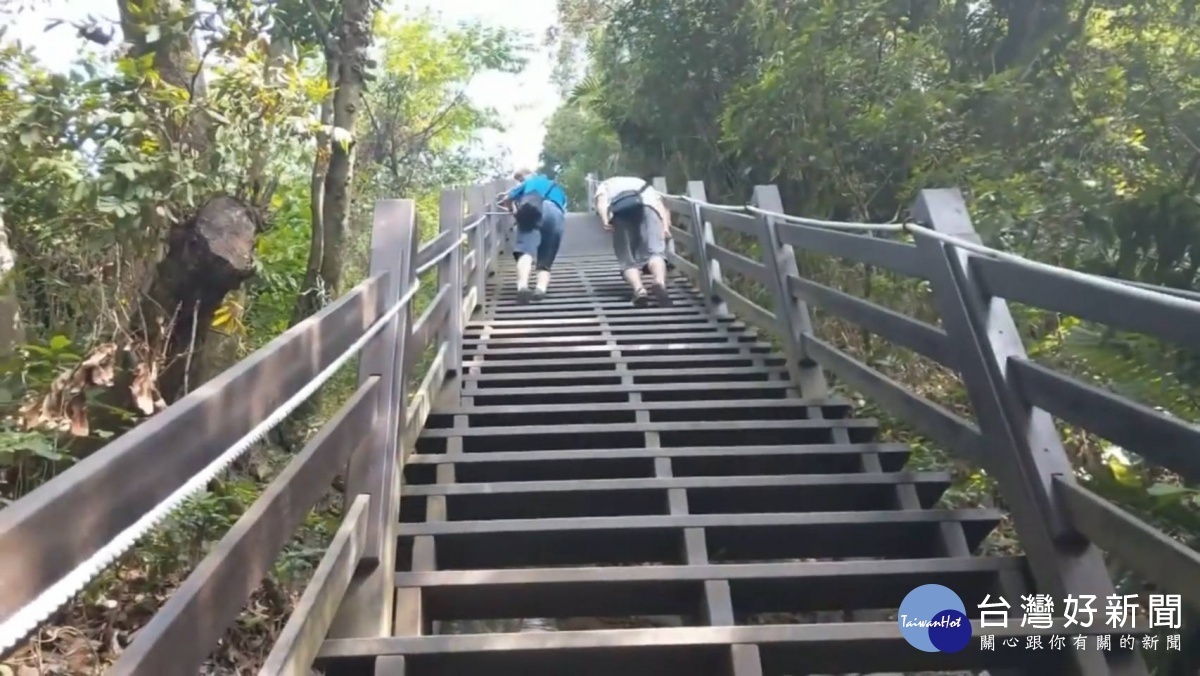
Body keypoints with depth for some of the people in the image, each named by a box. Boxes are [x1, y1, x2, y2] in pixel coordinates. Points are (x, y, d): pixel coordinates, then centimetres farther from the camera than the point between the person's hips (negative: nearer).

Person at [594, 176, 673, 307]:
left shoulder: (605, 185, 38)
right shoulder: (644, 184, 43)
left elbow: (601, 201, 13)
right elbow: (660, 202, 22)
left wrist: (605, 220, -4)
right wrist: (665, 226, 8)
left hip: (620, 208, -1)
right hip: (647, 204, 1)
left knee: (628, 259, 1)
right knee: (655, 251, -11)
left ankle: (639, 290, -26)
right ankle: (660, 283, -39)